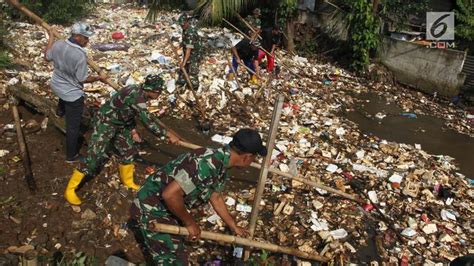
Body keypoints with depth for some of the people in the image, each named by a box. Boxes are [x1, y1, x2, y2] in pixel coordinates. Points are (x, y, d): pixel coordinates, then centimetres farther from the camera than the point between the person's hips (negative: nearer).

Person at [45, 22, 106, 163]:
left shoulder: (58, 44, -10)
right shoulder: (80, 55, -31)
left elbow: (47, 56, 10)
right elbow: (83, 79, -22)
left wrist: (51, 38, 23)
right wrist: (99, 78, -6)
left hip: (56, 86, 7)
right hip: (72, 95, -7)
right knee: (72, 126, 7)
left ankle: (60, 111, 61)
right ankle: (71, 156, 20)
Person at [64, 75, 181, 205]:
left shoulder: (139, 93, -3)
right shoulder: (136, 96, -33)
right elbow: (148, 122, -34)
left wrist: (132, 129, 22)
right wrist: (168, 134, -28)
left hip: (119, 124, 10)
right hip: (105, 122, -9)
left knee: (128, 151, 14)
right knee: (94, 156, -9)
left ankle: (128, 181, 37)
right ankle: (70, 189, 5)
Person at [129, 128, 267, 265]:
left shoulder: (221, 166, 0)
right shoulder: (209, 164, -33)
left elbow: (216, 198, 16)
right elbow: (170, 194, -35)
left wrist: (234, 227, 24)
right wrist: (190, 222, -18)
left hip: (165, 208, 9)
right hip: (151, 211, -9)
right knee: (174, 260, 2)